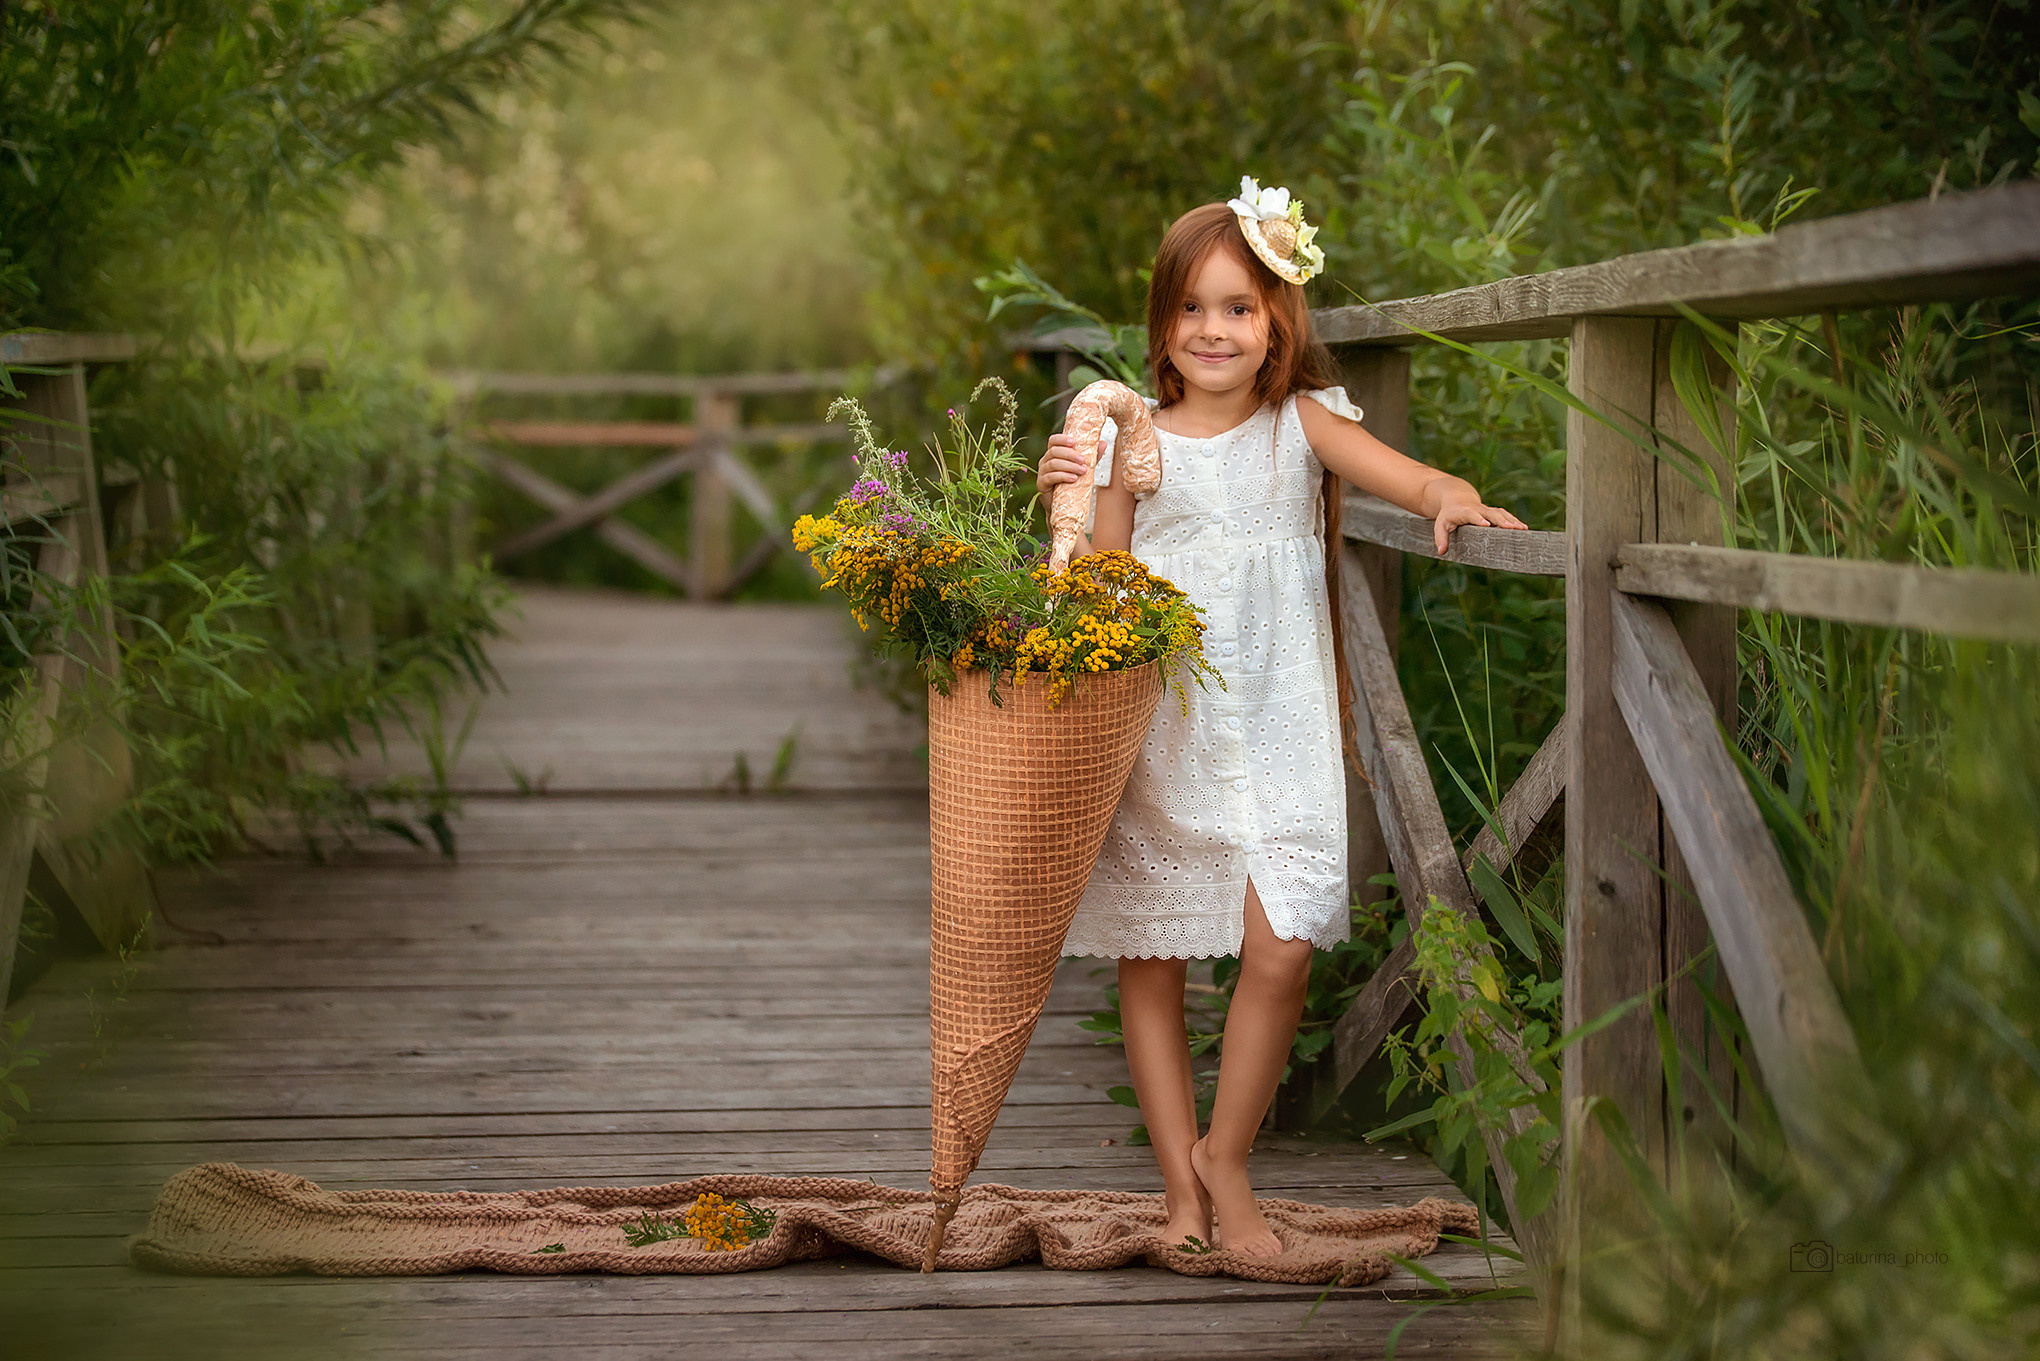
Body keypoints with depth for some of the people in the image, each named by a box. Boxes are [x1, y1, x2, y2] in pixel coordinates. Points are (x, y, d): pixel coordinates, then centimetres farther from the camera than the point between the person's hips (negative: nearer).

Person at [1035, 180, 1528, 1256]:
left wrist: (1448, 496, -32)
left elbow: (1396, 471, -12)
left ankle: (1225, 1155, 10)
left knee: (1279, 948, -12)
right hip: (1157, 730, 1)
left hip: (1278, 732, -1)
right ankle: (1182, 1191, 15)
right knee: (1150, 961, 4)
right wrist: (1064, 506, -12)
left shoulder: (1303, 423, 3)